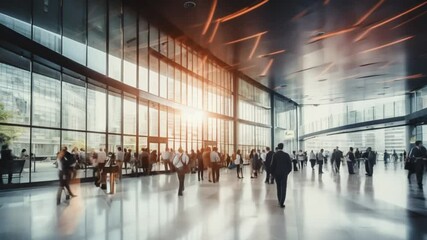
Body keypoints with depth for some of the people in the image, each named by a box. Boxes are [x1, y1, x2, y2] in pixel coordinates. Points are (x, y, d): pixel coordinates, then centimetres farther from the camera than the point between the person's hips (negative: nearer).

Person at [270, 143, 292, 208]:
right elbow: (290, 164, -1)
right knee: (283, 188, 1)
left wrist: (272, 173, 5)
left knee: (278, 188, 16)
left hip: (277, 173, 1)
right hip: (284, 173, -1)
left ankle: (280, 201, 24)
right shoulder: (286, 155, -5)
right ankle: (282, 203, -7)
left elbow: (272, 165, -7)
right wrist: (288, 171, 14)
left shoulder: (275, 155, -8)